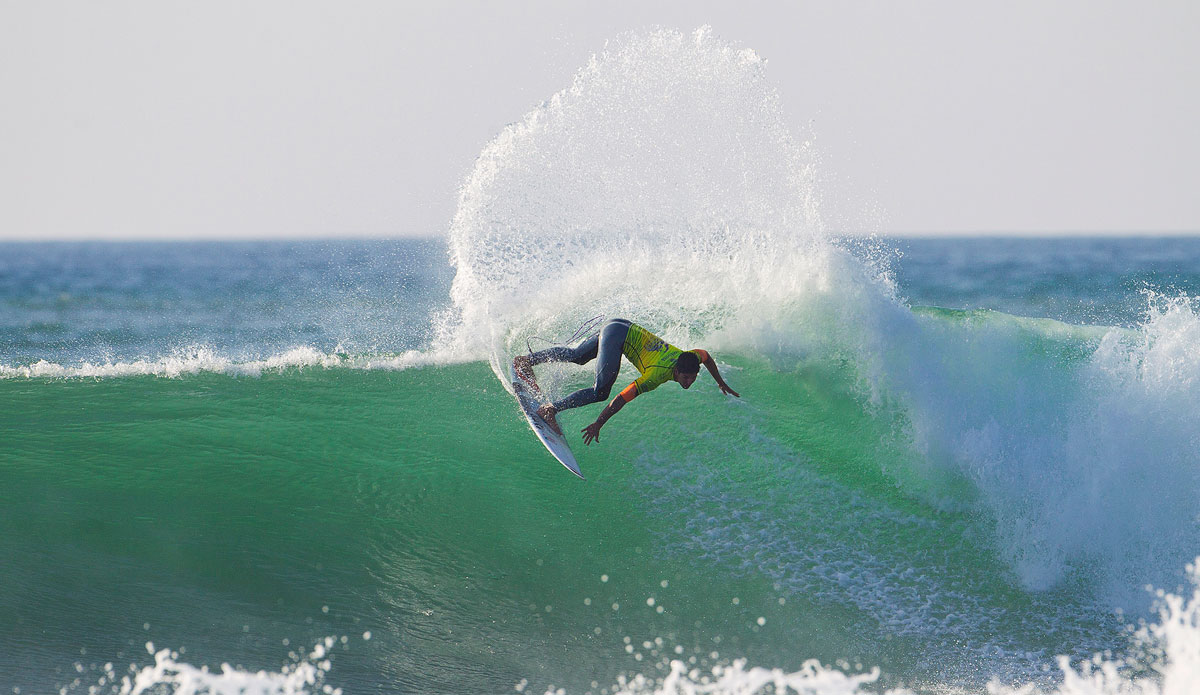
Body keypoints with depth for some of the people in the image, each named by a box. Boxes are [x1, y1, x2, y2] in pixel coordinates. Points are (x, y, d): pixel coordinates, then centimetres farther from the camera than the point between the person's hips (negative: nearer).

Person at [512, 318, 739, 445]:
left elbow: (706, 355, 16)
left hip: (624, 327, 9)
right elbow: (623, 398, -32)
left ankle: (527, 360, 36)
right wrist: (598, 424, -31)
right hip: (618, 333, -9)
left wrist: (721, 383, 26)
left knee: (576, 355, 23)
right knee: (601, 391, -20)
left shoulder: (689, 358, -10)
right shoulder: (656, 376, -30)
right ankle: (550, 409, -17)